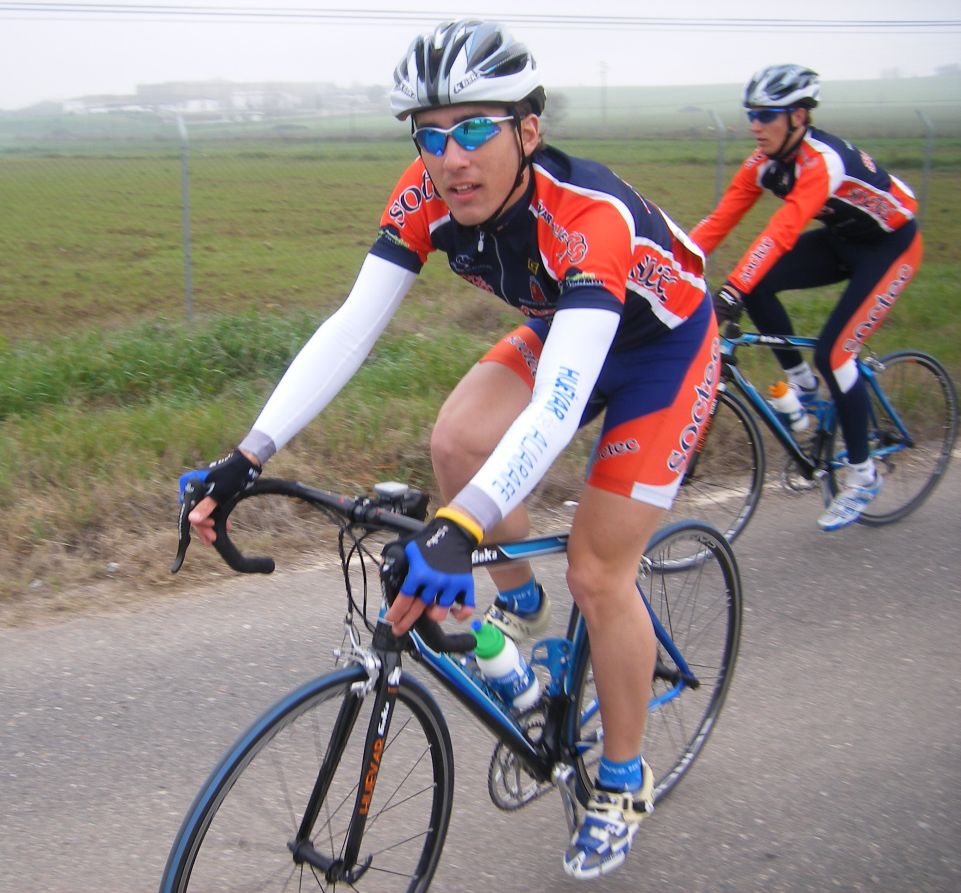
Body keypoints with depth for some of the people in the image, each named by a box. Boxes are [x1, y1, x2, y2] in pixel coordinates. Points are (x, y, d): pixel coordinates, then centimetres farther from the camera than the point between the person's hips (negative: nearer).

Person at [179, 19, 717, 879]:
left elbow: (558, 407, -50)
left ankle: (625, 783, 16)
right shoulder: (428, 197, -22)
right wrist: (249, 456, -34)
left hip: (662, 345, -5)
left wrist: (459, 529, -63)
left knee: (598, 575, -7)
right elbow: (351, 325, -25)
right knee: (459, 439, -22)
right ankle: (520, 604, 8)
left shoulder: (592, 216, -40)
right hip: (560, 327, 6)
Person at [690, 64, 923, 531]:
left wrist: (731, 292, -53)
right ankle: (802, 385, 4)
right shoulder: (763, 160, -11)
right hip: (840, 240, 7)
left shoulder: (822, 160, -34)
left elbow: (782, 232, -45)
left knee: (832, 352, -17)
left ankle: (863, 475, 0)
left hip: (890, 246, -7)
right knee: (756, 283, -16)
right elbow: (720, 219, -15)